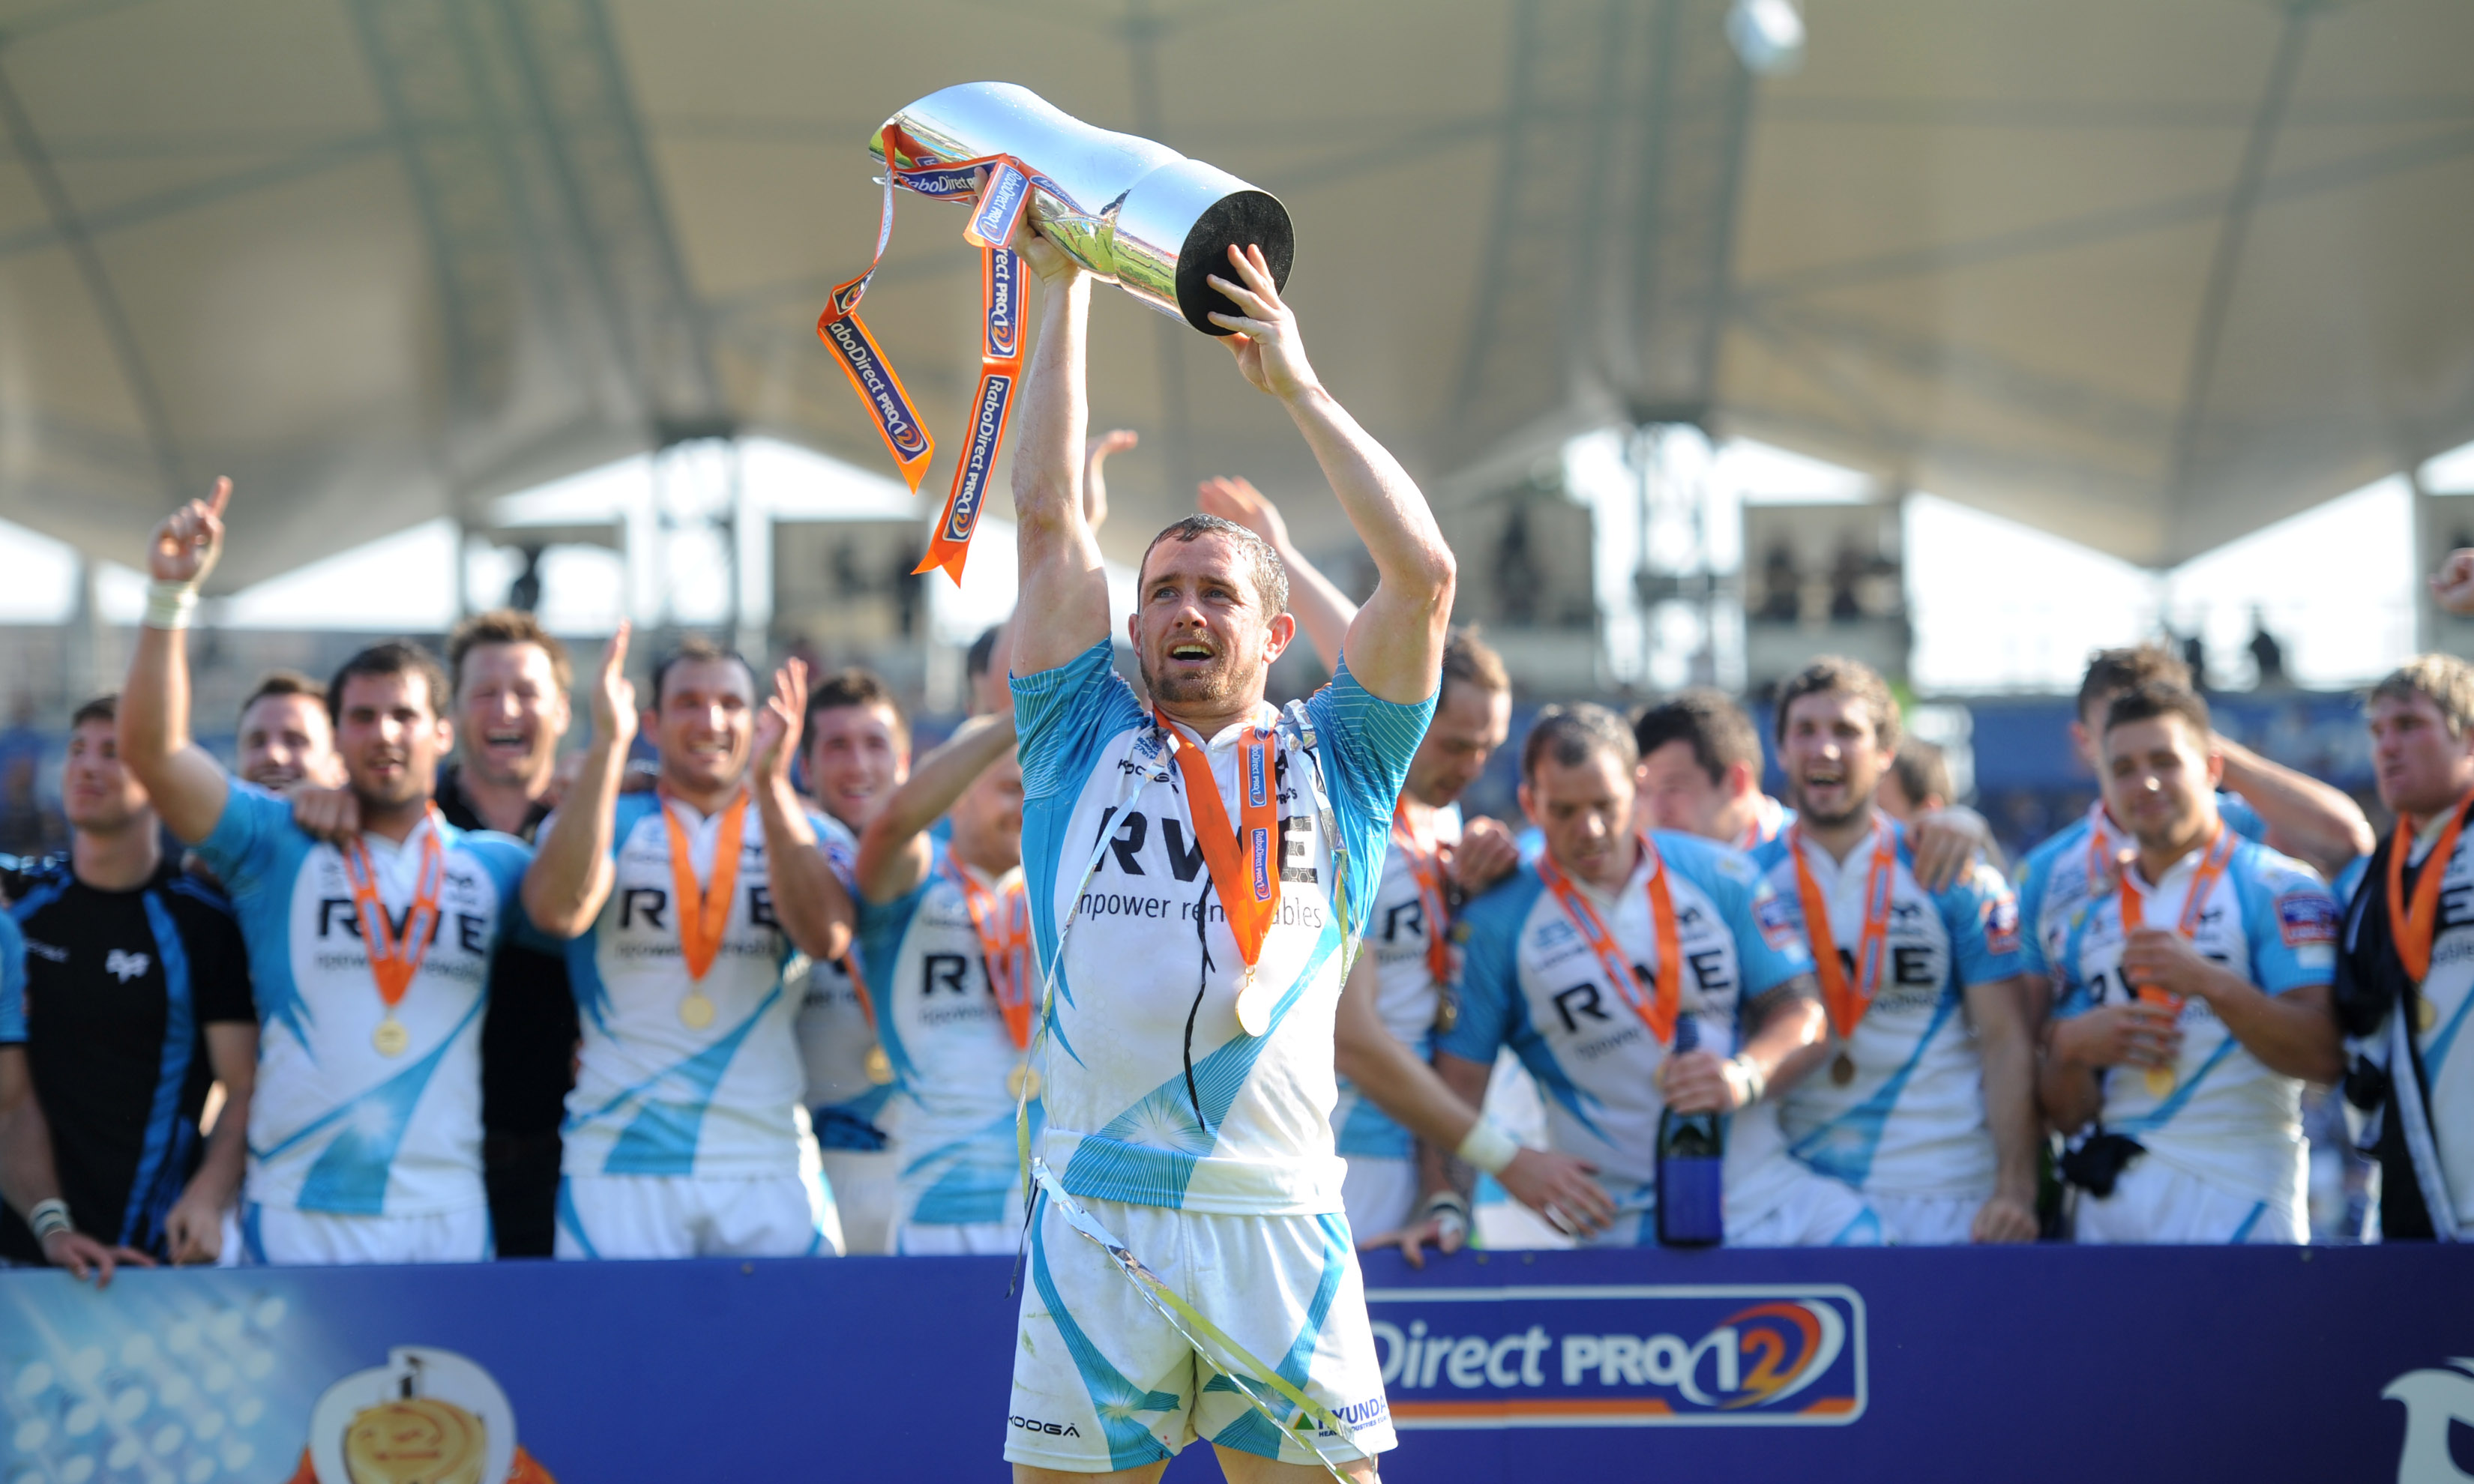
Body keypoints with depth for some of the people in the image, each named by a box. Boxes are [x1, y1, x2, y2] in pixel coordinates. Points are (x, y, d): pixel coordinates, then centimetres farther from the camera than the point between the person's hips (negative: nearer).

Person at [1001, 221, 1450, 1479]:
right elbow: (1049, 520, 12)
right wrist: (1063, 290, 13)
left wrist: (1295, 385, 7)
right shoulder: (1085, 746, 15)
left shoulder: (1333, 762, 14)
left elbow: (1422, 573, 4)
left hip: (1278, 1222, 0)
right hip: (1094, 1220, 0)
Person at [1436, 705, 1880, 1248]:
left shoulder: (1720, 875, 8)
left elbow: (1803, 1013, 6)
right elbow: (1459, 1079, 1)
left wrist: (1744, 1075, -15)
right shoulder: (1498, 922, 1)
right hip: (1628, 1220, -3)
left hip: (1774, 1190, 3)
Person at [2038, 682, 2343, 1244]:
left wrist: (2209, 982, -21)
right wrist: (2072, 1047, -5)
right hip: (2108, 1206, 5)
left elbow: (2324, 1056, -11)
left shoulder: (2277, 890, 0)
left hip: (2233, 1198, -5)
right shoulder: (2089, 917, 17)